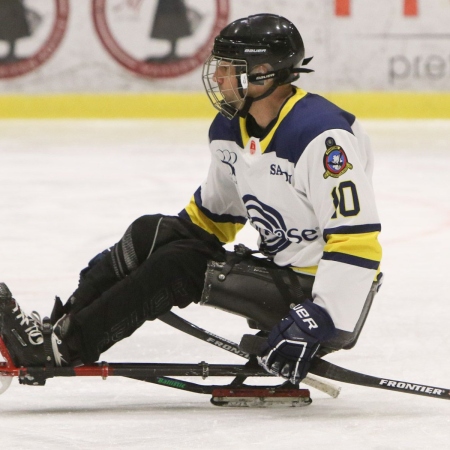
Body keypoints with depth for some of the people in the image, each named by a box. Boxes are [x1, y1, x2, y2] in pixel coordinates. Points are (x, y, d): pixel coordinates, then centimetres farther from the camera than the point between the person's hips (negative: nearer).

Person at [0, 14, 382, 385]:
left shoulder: (322, 138, -24)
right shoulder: (232, 129, 6)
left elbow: (357, 241, -28)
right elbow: (212, 212, 21)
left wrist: (318, 323, -34)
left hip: (317, 293, -9)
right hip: (280, 272, 9)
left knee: (176, 268, -19)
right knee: (152, 234, -1)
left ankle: (62, 348, -16)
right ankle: (59, 328, -5)